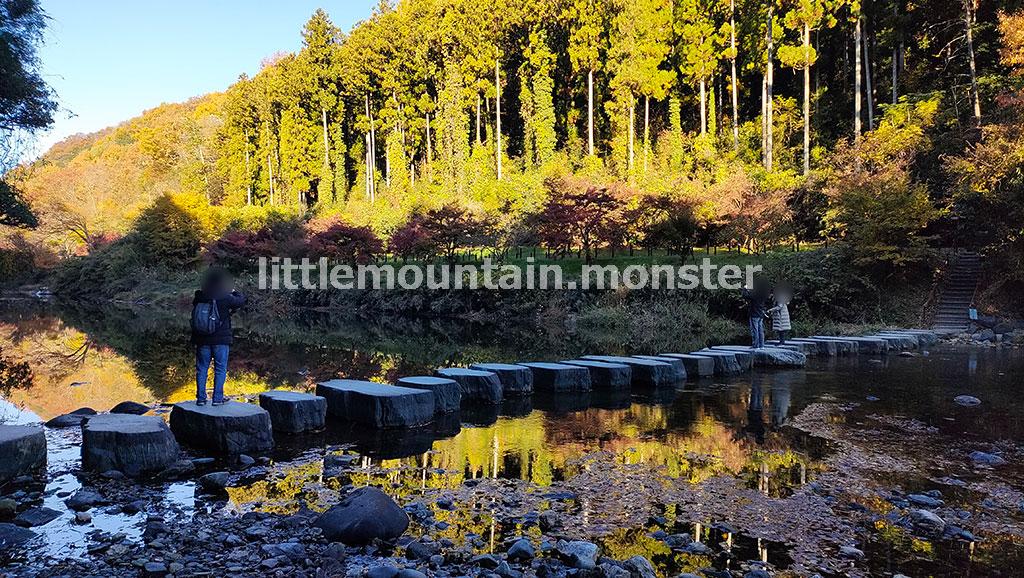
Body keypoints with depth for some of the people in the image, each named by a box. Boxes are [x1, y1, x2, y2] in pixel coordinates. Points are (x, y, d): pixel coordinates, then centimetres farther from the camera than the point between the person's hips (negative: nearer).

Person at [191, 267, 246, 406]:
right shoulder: (225, 298, -12)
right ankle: (218, 398, 4)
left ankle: (201, 398, 13)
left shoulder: (199, 298, -1)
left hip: (202, 340, 4)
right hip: (221, 340, -3)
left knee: (202, 369, 11)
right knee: (220, 369, 5)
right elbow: (241, 300, -1)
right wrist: (233, 291, 17)